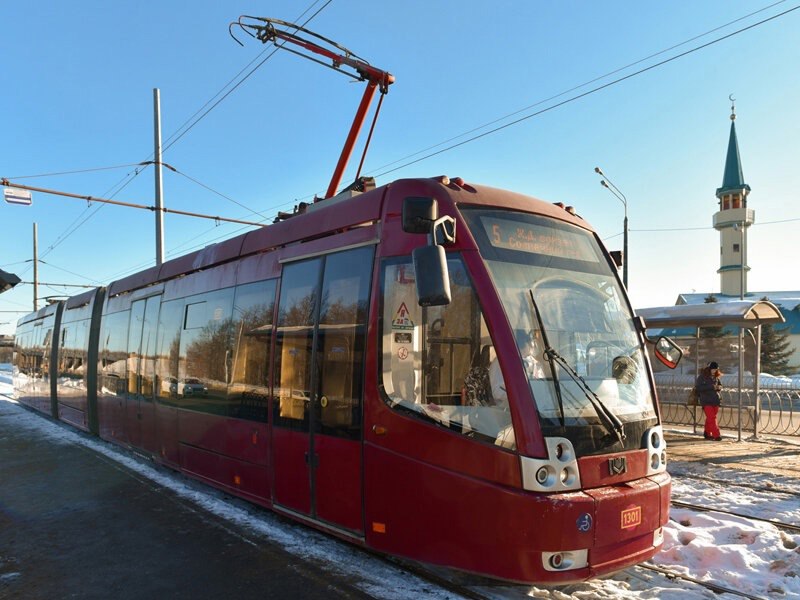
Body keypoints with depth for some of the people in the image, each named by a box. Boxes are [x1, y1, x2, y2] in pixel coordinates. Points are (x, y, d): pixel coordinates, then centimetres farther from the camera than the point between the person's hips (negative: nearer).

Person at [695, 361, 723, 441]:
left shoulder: (716, 377, 12)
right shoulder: (702, 376, -6)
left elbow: (719, 385, 24)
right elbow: (698, 387, -15)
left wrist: (719, 387, -2)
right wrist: (711, 387, -20)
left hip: (715, 401, 6)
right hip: (706, 401, -6)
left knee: (711, 418, 11)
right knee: (711, 418, -10)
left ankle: (707, 433, 23)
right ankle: (716, 435, -11)